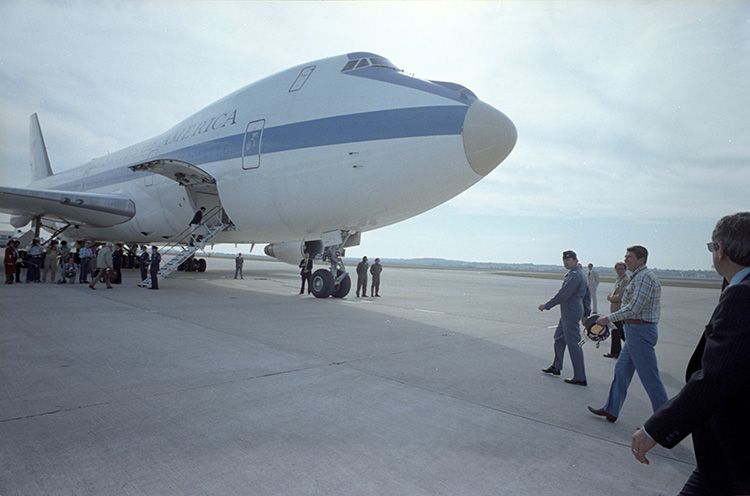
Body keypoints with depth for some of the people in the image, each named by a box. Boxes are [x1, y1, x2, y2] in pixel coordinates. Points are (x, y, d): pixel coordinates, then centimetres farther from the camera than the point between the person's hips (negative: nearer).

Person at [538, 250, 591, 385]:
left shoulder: (574, 275, -20)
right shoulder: (580, 274, 13)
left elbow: (563, 295, -22)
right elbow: (587, 295, 19)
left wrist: (546, 306, -14)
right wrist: (586, 312, 24)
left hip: (571, 314, -11)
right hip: (567, 313, 11)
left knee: (573, 344, -5)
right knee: (559, 338, 20)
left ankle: (580, 378, 2)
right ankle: (556, 367, 33)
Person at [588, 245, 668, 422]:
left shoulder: (644, 276, -17)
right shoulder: (639, 276, 15)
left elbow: (633, 308, -23)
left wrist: (608, 318, -16)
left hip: (640, 331, -11)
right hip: (636, 330, 11)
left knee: (649, 376, -2)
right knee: (622, 370, 15)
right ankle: (611, 410, 24)